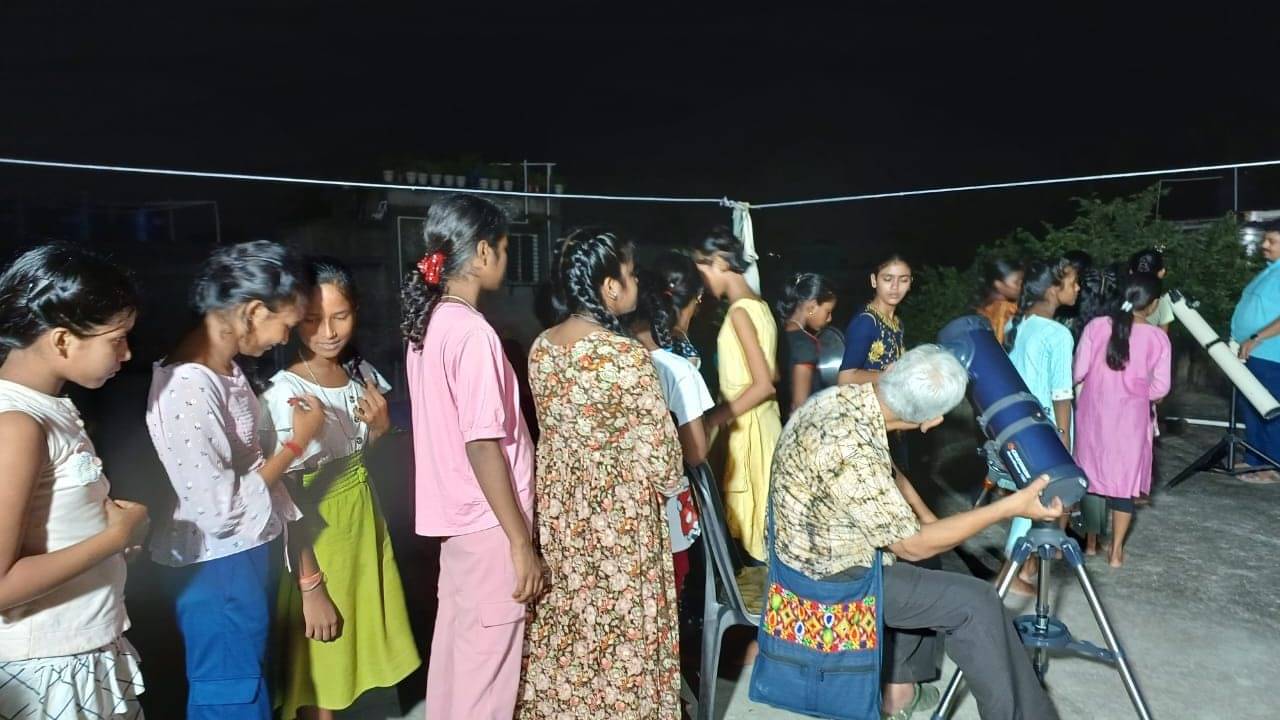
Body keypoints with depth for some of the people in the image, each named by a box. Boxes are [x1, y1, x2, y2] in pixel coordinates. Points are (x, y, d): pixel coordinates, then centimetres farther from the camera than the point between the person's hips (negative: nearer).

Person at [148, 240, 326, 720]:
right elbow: (220, 511, -25)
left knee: (254, 682, 25)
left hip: (247, 553, 9)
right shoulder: (185, 389, -27)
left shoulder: (225, 368, 0)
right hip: (218, 569, -8)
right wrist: (298, 441, -18)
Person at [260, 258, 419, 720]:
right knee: (320, 673, 11)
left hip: (363, 522, 7)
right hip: (315, 536, -6)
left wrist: (380, 428, -9)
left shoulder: (360, 373, -2)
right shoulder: (283, 395, -22)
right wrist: (310, 586, -17)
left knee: (353, 650, 22)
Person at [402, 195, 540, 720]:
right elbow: (483, 445, -24)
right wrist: (520, 542, -18)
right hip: (486, 521, -9)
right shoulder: (472, 332, -21)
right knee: (487, 655, 7)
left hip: (454, 512, 9)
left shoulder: (429, 321, 5)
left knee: (457, 640, 22)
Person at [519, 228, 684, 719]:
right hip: (617, 510, -7)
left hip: (557, 502, 7)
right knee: (617, 628, 11)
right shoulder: (626, 356, -22)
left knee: (562, 622, 21)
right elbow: (658, 450, -17)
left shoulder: (541, 347, -1)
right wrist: (671, 484, 3)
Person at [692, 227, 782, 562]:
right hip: (758, 421, 9)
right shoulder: (756, 304, 9)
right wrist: (724, 411, 17)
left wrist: (713, 419, -18)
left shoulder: (739, 311, -18)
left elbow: (763, 385, -22)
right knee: (760, 512, 16)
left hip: (748, 426, -9)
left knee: (753, 514, 3)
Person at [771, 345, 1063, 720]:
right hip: (835, 575, -9)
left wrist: (928, 520, 3)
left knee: (936, 562, 24)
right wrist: (1009, 507, -19)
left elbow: (887, 473, 13)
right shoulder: (849, 447, -34)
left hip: (826, 547, 9)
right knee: (975, 602, -3)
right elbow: (912, 545, -23)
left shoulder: (846, 396, -6)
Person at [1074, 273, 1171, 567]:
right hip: (1130, 420, -1)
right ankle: (1116, 550, 16)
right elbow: (1160, 388, -7)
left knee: (1091, 474, 15)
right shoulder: (1158, 337, -8)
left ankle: (1090, 541, 25)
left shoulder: (1096, 326, -8)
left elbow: (1078, 372, -7)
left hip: (1093, 415, 1)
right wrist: (1136, 389, 12)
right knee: (1124, 480, 10)